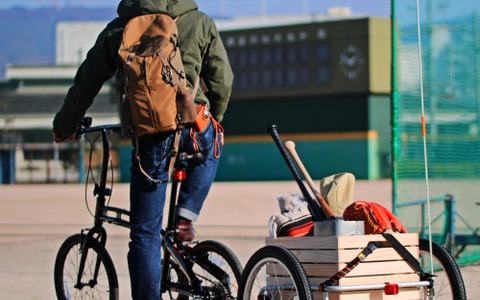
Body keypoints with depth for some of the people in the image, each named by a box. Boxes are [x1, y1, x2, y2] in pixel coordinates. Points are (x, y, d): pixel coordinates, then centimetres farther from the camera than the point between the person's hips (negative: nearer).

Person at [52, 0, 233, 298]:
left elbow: (87, 82, 17)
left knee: (145, 234, 7)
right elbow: (222, 81, 12)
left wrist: (64, 126, 32)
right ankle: (185, 217, 19)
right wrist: (213, 120, 31)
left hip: (147, 136, 0)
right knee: (211, 147, 37)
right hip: (191, 126, 0)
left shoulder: (119, 28, 11)